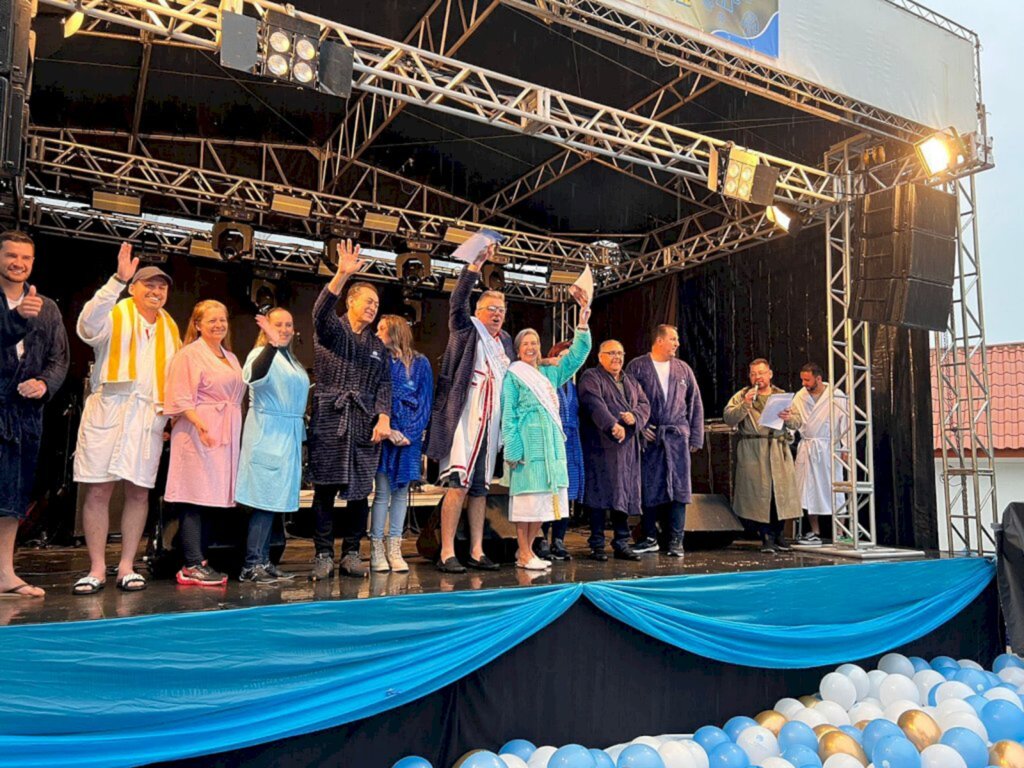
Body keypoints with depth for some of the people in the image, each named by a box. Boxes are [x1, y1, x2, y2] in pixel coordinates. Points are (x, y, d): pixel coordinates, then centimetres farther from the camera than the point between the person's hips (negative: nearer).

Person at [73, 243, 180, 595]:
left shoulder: (169, 327, 17)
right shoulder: (115, 315, 2)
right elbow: (88, 325, -22)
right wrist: (118, 280, -31)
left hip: (149, 417, 4)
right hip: (108, 411, -3)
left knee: (139, 491, 4)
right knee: (98, 490, -3)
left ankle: (127, 566, 12)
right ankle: (97, 568, 6)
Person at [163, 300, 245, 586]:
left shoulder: (230, 358, 20)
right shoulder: (190, 354, -4)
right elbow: (181, 398, -12)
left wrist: (235, 431, 17)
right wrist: (200, 425, -25)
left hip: (225, 436, 8)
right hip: (198, 434, -8)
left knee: (211, 499, 7)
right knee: (195, 499, -7)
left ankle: (199, 562, 13)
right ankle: (192, 566, -4)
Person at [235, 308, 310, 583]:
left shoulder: (291, 360, 18)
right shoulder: (262, 354, -8)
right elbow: (254, 375, -32)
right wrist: (271, 344, -47)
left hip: (289, 435, 9)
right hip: (268, 434, -8)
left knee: (274, 502, 10)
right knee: (265, 500, -8)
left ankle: (263, 560, 16)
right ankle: (251, 564, -3)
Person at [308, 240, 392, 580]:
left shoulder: (377, 345, 18)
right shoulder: (331, 329, 6)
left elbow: (384, 384, 10)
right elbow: (321, 310, -18)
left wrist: (383, 419, -4)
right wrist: (343, 274, -30)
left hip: (365, 424, 4)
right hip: (330, 421, -4)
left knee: (360, 491, 3)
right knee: (326, 488, -2)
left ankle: (351, 553, 13)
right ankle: (323, 555, 5)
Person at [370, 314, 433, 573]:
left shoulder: (420, 363, 5)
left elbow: (425, 401, 4)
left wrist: (410, 432, -8)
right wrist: (387, 430, -12)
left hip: (410, 436, 1)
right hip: (384, 433, -1)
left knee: (401, 490, 5)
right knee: (382, 491, -3)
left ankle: (394, 549, 11)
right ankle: (377, 549, 4)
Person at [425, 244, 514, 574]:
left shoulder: (505, 341, 19)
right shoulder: (467, 330, 1)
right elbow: (457, 301, -16)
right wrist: (477, 263, -22)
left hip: (491, 424, 6)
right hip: (464, 420, -6)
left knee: (480, 487, 10)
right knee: (458, 485, -9)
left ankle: (477, 551, 17)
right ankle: (446, 553, -3)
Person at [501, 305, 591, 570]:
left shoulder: (549, 374, 17)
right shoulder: (513, 376, 1)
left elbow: (576, 357, 15)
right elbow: (508, 414, -5)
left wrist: (582, 327, 3)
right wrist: (512, 449, -12)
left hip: (552, 443, 7)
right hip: (528, 442, -6)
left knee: (546, 497, 6)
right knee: (528, 495, -6)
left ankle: (526, 549, 16)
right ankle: (525, 554, 2)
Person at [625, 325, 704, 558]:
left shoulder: (683, 369, 12)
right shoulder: (637, 366, 3)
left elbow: (696, 404, 13)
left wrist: (696, 438, 7)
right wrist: (639, 427, -9)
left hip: (677, 436, 2)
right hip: (649, 436, -2)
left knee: (678, 488, -1)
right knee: (649, 489, 3)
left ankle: (676, 540, 8)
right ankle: (650, 538, 16)